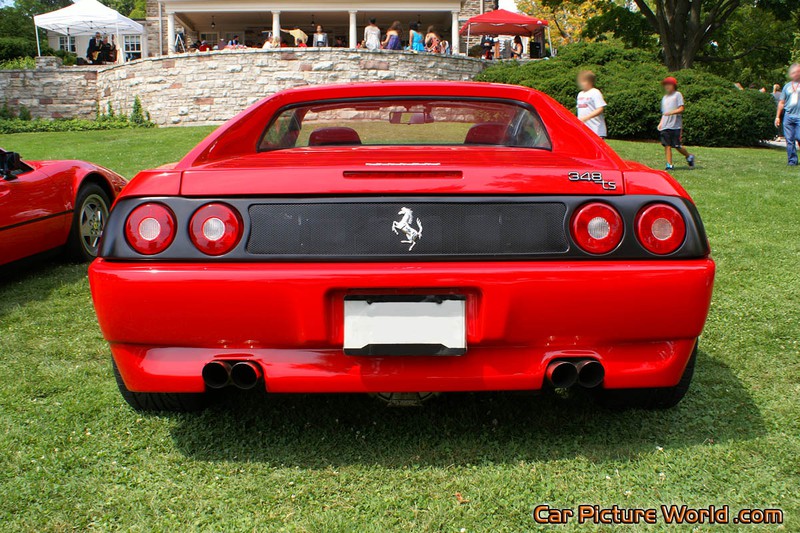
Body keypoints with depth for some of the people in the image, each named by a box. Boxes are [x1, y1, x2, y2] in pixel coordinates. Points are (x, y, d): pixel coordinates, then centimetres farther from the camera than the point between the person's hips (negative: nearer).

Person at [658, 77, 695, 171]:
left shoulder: (678, 95, 2)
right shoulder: (664, 97, 22)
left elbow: (681, 109, -8)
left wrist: (671, 112, -23)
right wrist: (661, 123, 13)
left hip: (675, 125, -6)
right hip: (665, 126, 6)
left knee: (677, 146, -4)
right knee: (667, 145, -3)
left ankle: (689, 157, 22)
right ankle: (669, 165, -1)